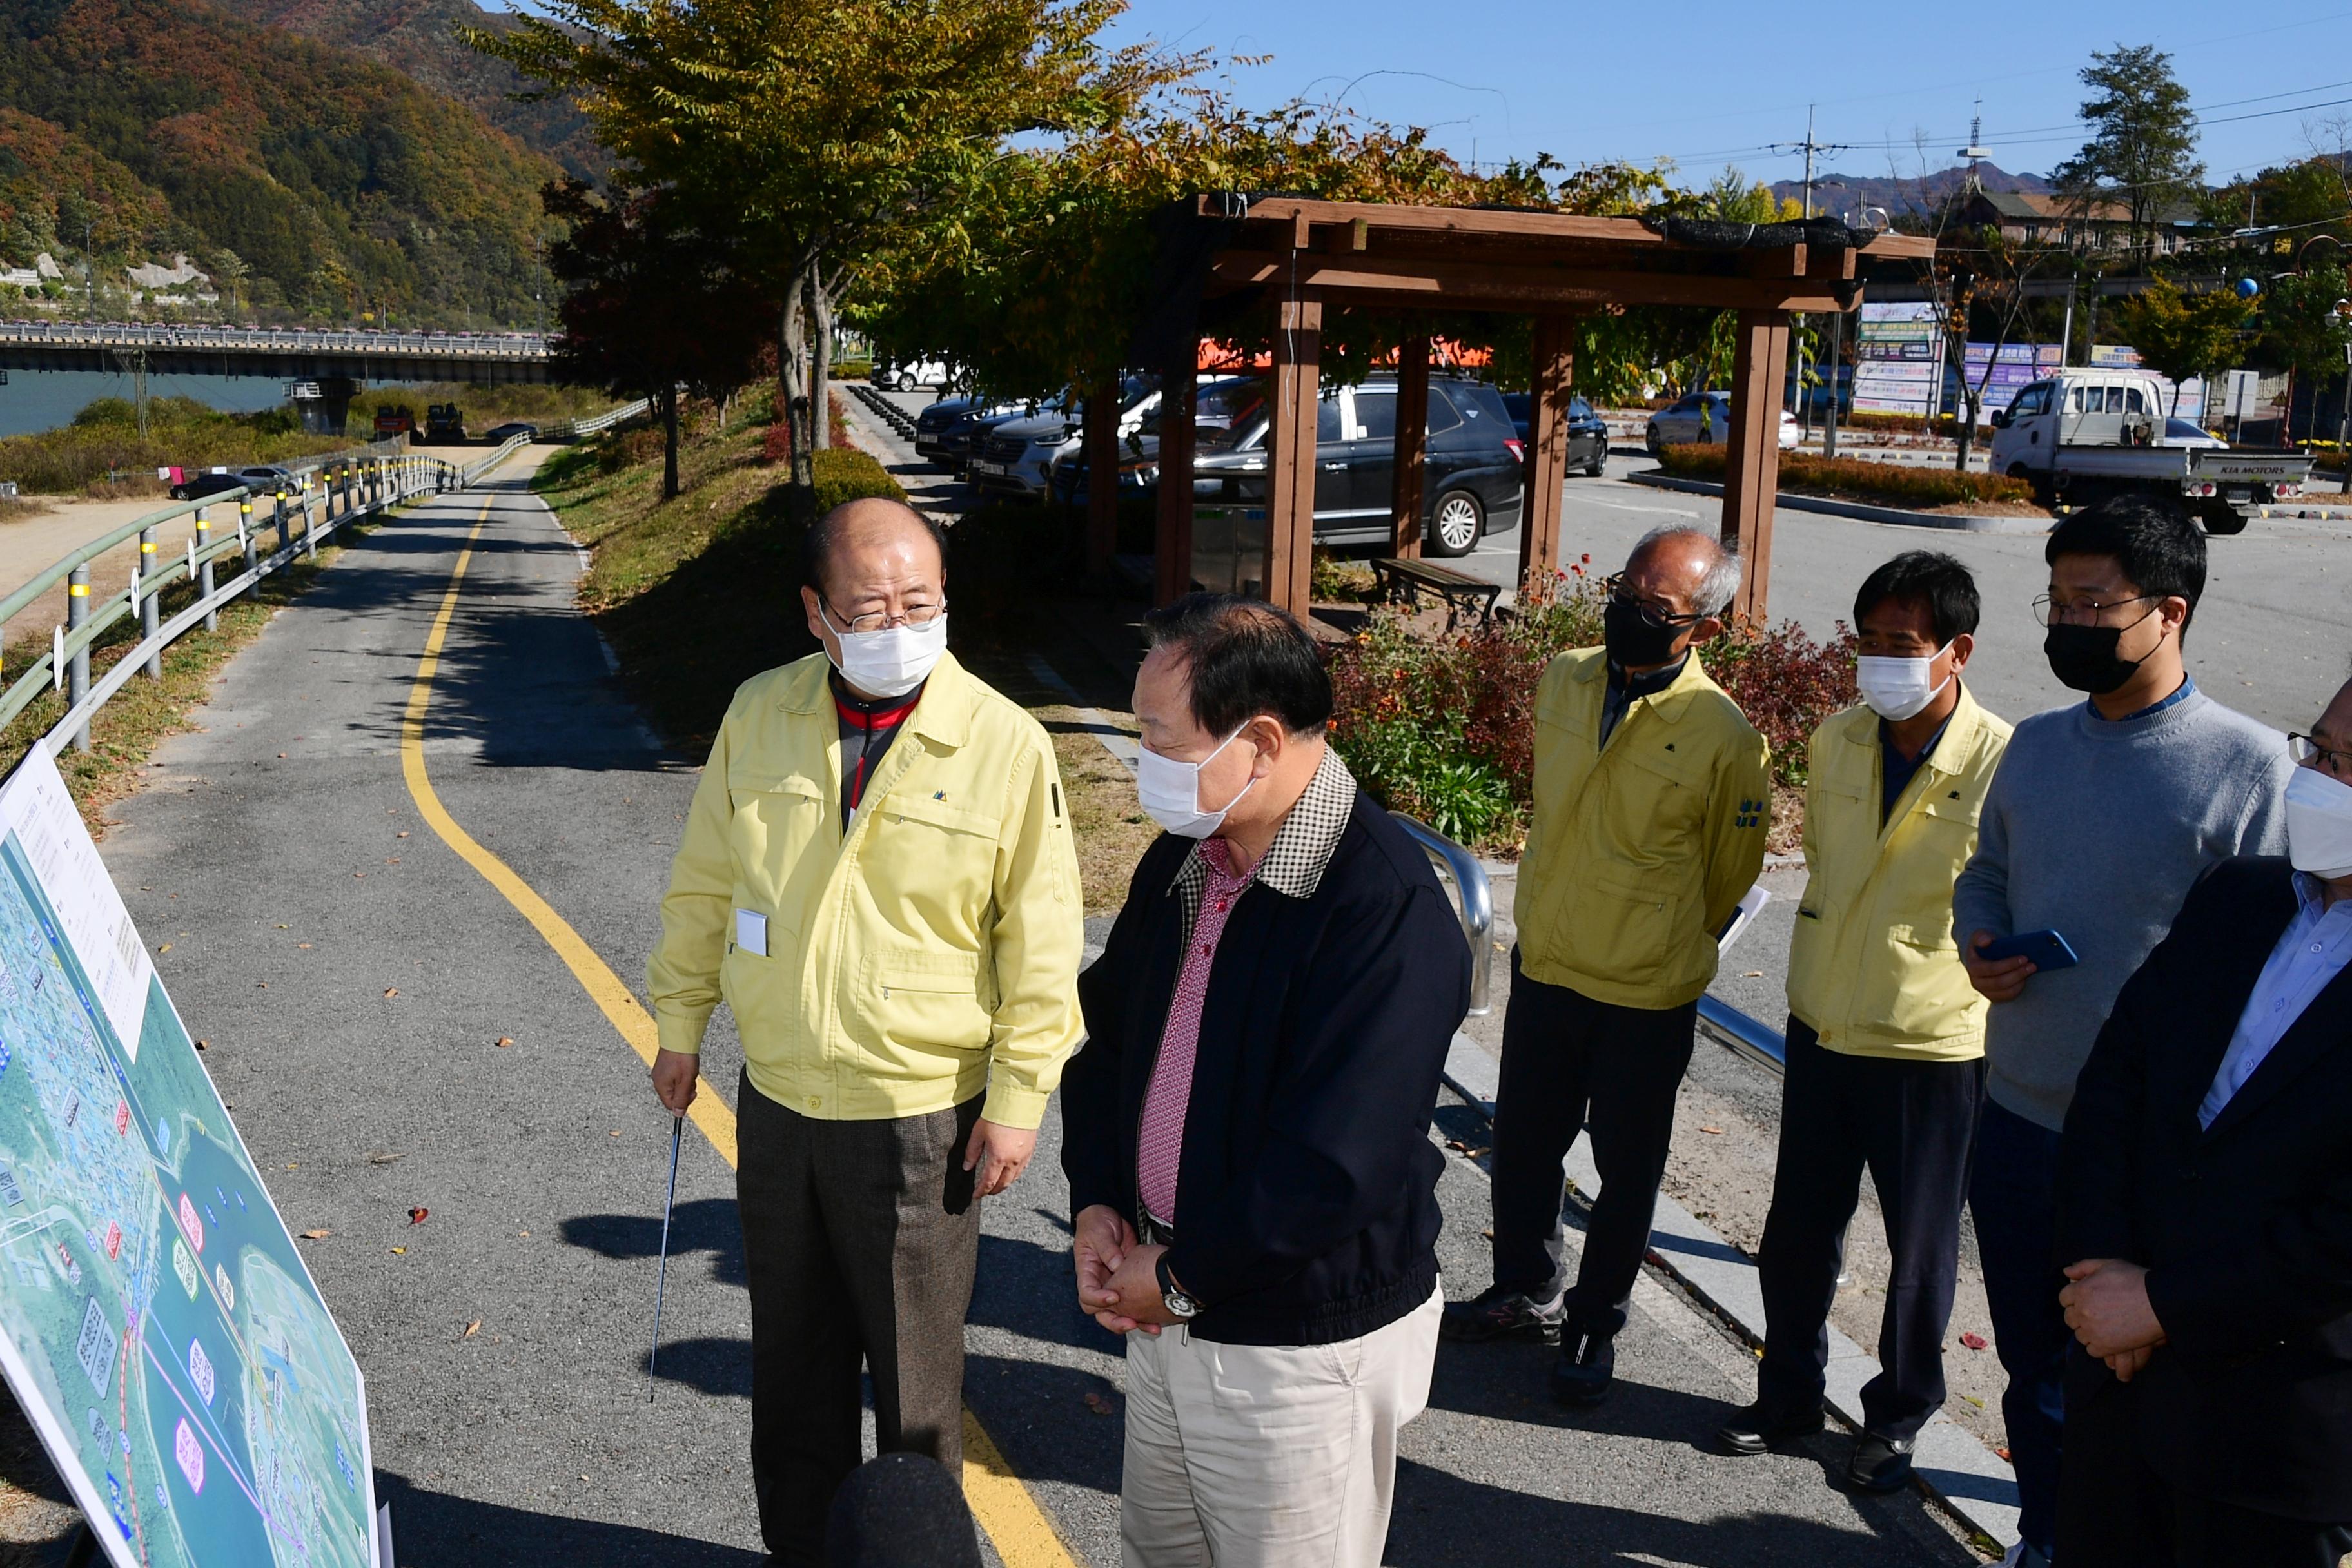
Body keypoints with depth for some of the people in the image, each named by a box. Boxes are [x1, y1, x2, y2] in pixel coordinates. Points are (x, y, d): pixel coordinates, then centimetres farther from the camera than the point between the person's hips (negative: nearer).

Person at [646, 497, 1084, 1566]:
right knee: (792, 1359, 20)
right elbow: (703, 885, 8)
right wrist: (680, 1027, 12)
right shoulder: (759, 716, -3)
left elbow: (1041, 941, -9)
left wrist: (1018, 1099, -8)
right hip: (777, 1099, 4)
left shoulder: (1007, 745, -14)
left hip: (920, 1115, -4)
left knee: (915, 1373, 11)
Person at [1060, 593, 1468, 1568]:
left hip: (1301, 1348, -7)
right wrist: (1094, 1204, -2)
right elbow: (1106, 1028, 11)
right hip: (1165, 1305, 8)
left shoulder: (1387, 910, -26)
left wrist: (1182, 1276, -16)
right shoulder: (1185, 855, 1)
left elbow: (1334, 1169, -29)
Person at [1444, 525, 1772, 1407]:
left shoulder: (1724, 738, -17)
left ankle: (1595, 1325, 33)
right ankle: (1526, 1293, 40)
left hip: (1646, 1000, -5)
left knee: (1626, 1172, 12)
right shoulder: (1563, 681, -2)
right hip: (1540, 967, 5)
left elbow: (1730, 877, -2)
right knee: (1523, 1145, 18)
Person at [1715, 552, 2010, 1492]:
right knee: (1796, 1234, 15)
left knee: (1919, 1250, 13)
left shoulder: (2004, 764, -18)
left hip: (1933, 1050, -4)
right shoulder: (1836, 741, -1)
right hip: (1821, 1029, 5)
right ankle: (1789, 1392, 36)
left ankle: (1897, 1418, 35)